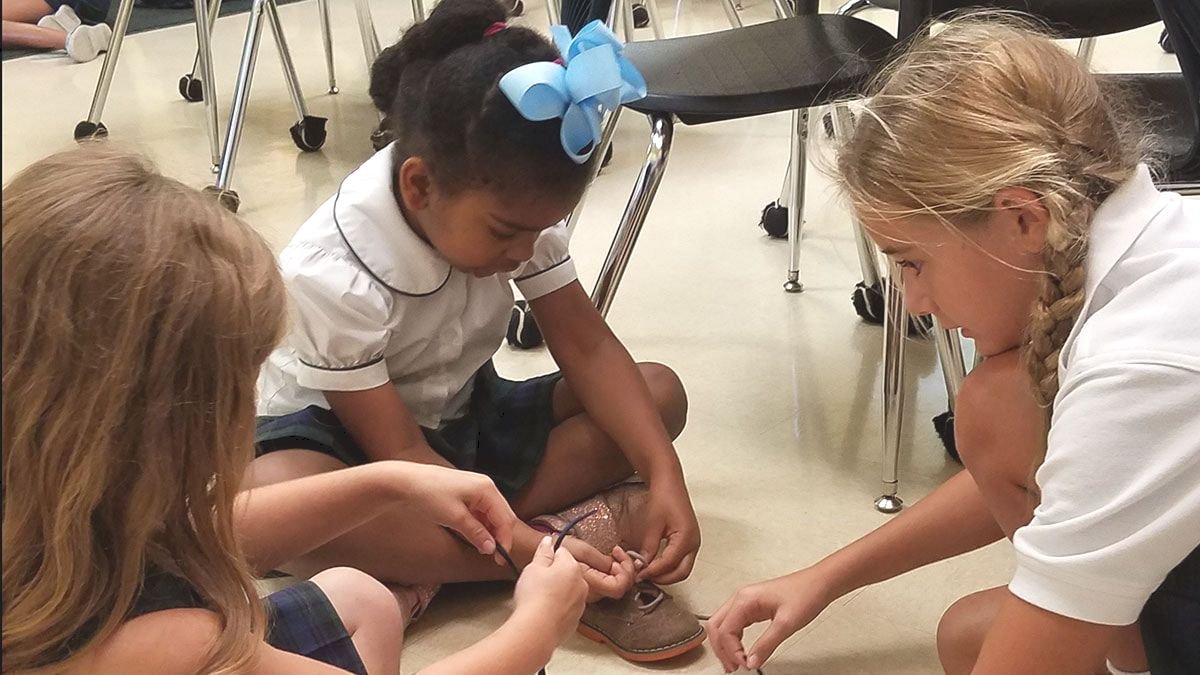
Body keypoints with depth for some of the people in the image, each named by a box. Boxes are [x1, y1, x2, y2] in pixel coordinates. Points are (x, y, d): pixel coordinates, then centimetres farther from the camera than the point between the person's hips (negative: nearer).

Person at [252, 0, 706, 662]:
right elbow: (403, 457, -26)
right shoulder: (334, 275, -30)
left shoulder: (512, 207, -14)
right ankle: (580, 533, -30)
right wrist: (530, 547, -36)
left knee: (658, 391, -9)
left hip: (464, 420, 6)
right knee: (269, 496, -41)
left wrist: (664, 476, -25)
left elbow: (588, 349, -11)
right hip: (345, 436, -6)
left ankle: (418, 570, -21)